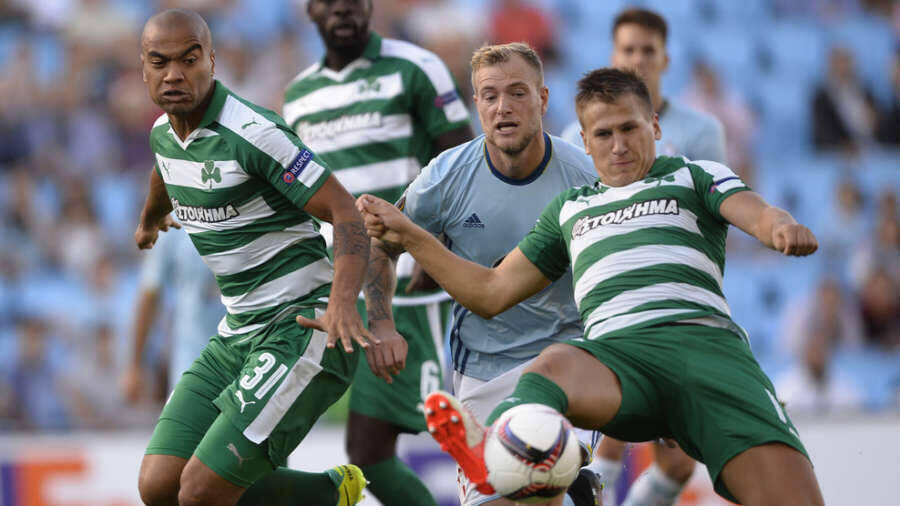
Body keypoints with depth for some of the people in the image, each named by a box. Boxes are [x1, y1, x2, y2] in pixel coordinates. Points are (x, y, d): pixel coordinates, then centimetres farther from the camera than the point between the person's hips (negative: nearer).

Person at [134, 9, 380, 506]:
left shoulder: (256, 134, -18)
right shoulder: (162, 134, 7)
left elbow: (347, 215, -21)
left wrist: (342, 302, -38)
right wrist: (149, 221, 56)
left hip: (302, 328, -8)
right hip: (237, 334, 8)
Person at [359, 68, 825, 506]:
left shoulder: (695, 177, 25)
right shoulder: (570, 209, 35)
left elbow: (756, 214, 5)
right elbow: (491, 293, 37)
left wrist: (781, 227, -21)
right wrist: (408, 234, 30)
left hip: (703, 338, -1)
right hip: (615, 351, 1)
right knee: (554, 365, -40)